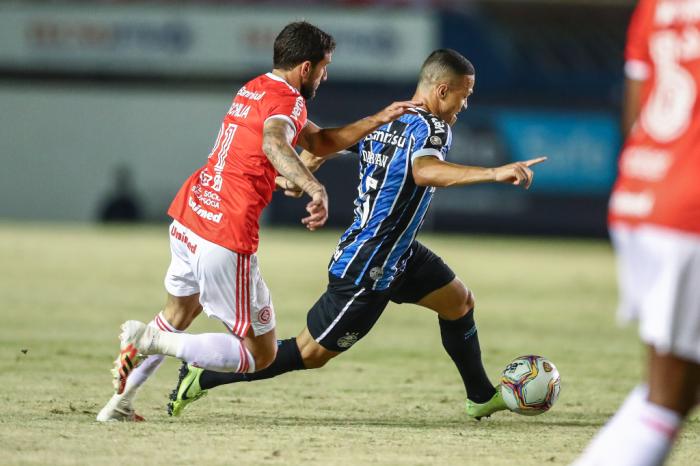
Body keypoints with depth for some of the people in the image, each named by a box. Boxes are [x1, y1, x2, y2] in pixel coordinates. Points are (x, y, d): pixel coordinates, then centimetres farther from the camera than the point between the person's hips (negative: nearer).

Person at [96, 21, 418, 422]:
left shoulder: (256, 89, 17)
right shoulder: (287, 100, -11)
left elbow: (320, 141, 27)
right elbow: (273, 143, -35)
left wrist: (377, 121, 21)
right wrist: (315, 188, -51)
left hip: (187, 220, 9)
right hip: (227, 241, -9)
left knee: (179, 316, 34)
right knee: (261, 354, 2)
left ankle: (120, 404, 31)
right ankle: (151, 341, -10)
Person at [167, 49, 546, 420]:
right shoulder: (432, 128, -21)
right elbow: (424, 171, -43)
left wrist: (296, 178, 24)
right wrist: (494, 173, -49)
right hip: (367, 270, -10)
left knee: (460, 302, 20)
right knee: (310, 355, -1)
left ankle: (483, 397, 34)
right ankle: (201, 379, 3)